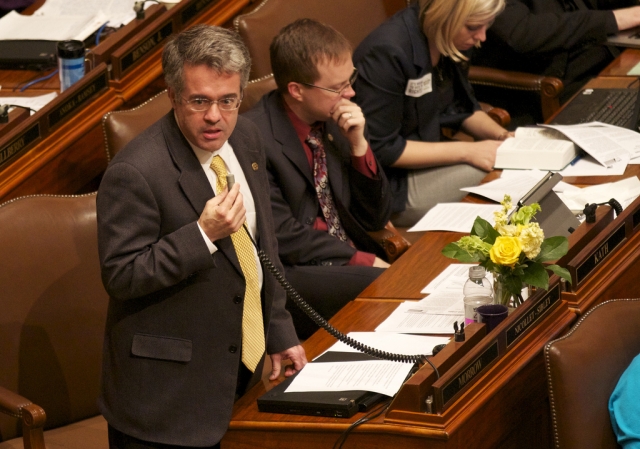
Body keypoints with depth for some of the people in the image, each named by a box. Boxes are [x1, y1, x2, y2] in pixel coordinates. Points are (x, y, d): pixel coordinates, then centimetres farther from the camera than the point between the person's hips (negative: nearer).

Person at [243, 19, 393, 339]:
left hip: (352, 263, 7)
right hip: (288, 275, -7)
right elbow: (281, 238, -15)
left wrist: (358, 144, -4)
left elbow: (376, 219, 10)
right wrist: (365, 261, -16)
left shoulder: (334, 121, 6)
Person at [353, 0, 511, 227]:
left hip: (426, 158, 8)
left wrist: (503, 136, -4)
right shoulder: (387, 53, -24)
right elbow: (380, 149, -22)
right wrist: (467, 151, -22)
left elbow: (461, 107, 16)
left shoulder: (451, 43, 0)